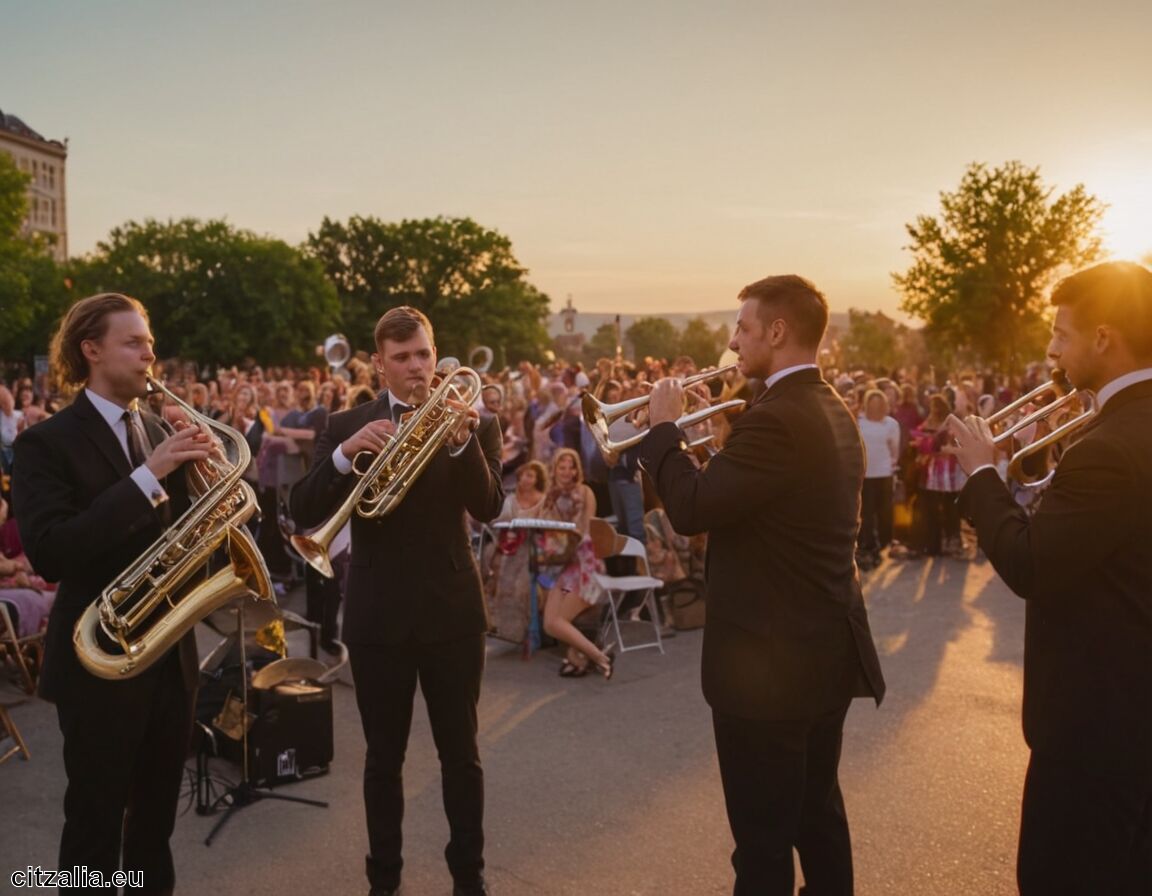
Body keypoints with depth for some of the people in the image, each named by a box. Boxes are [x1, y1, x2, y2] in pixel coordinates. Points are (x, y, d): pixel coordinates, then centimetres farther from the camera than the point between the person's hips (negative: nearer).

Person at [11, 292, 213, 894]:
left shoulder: (160, 433, 9)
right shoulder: (47, 442, -11)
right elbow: (49, 553, -24)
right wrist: (147, 476, -28)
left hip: (171, 654, 6)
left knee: (157, 813, 18)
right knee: (95, 822, 8)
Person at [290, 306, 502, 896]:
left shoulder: (473, 423, 1)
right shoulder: (346, 426, 1)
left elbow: (488, 508, -13)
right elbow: (304, 513, -9)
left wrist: (463, 441, -29)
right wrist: (346, 453, -26)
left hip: (451, 608, 0)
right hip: (376, 614, 0)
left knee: (460, 753, 11)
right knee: (383, 756, 12)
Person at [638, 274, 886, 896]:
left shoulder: (777, 418, -22)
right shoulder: (834, 413, 9)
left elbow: (690, 510, -25)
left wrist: (663, 428, -11)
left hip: (770, 662, -10)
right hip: (828, 651, 10)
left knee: (764, 839, 5)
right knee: (818, 812, 25)